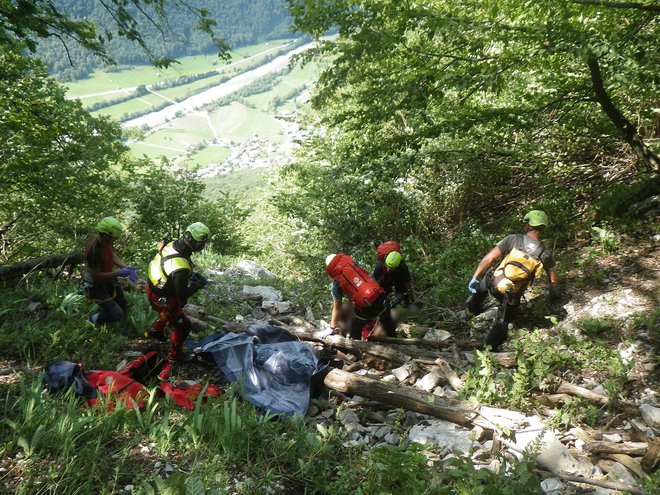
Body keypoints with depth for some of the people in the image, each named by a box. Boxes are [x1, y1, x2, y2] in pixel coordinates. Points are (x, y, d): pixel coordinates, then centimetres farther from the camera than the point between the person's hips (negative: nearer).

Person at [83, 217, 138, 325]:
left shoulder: (107, 240, -12)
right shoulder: (94, 251, -36)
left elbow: (113, 256, 4)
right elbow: (96, 276, -28)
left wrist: (126, 267, -12)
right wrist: (118, 273, -25)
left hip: (108, 280, 8)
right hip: (96, 286, -8)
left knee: (124, 306, 16)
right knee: (117, 315, -10)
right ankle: (95, 318, 17)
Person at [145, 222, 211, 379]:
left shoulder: (172, 244, -16)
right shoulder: (181, 267, -40)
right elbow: (183, 294, -28)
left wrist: (191, 274, 1)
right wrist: (198, 284, -14)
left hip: (152, 287, 8)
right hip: (163, 299, -8)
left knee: (170, 311, 37)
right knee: (183, 326, 12)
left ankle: (155, 331, 60)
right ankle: (174, 357, 30)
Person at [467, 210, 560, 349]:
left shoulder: (513, 239, -9)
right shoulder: (545, 254, -3)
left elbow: (488, 258, -10)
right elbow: (553, 279, 11)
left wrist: (474, 278, -2)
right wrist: (554, 293, 34)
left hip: (493, 285, 0)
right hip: (512, 296, 0)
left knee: (481, 283, 34)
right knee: (503, 321, 21)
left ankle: (474, 306, 49)